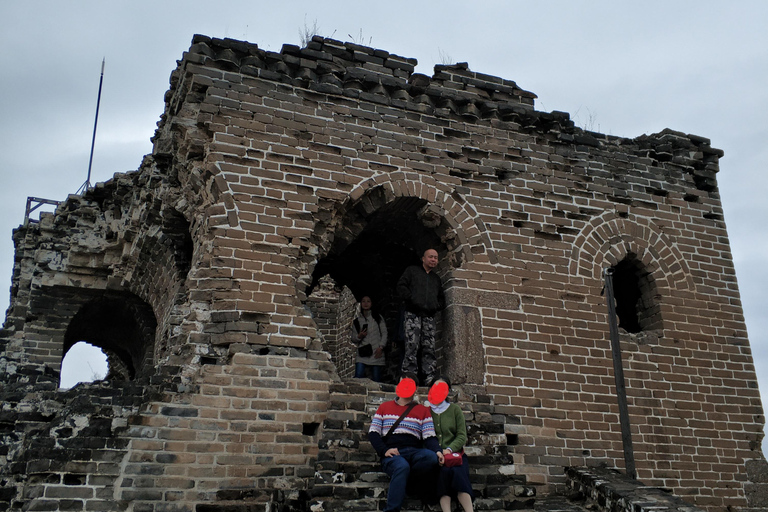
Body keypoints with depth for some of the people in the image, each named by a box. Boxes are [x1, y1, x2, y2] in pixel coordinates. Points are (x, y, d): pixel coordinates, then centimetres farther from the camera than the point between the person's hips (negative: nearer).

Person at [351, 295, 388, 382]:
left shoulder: (378, 317, 10)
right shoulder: (356, 321, 13)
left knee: (376, 379, -3)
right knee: (358, 377, -13)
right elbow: (353, 339, 15)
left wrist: (381, 347, -6)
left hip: (376, 352, -1)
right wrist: (359, 336, -7)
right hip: (362, 353, 1)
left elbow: (384, 333, 6)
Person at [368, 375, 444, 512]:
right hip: (392, 453, -2)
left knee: (432, 457, -32)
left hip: (414, 452, 2)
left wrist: (437, 451, -15)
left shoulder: (422, 410, 19)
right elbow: (373, 433, 11)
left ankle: (397, 481, -15)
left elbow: (429, 437, 8)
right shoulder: (385, 407, 20)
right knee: (402, 466, -37)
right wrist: (384, 450, -8)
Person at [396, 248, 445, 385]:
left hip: (429, 316, 5)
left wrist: (438, 306, 8)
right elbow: (401, 286, 1)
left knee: (429, 347, -5)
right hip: (413, 313, -4)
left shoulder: (436, 278, 27)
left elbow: (441, 297, 31)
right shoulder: (412, 271, 12)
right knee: (412, 345, -14)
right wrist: (411, 300, -11)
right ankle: (409, 373, -15)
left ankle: (430, 376, -8)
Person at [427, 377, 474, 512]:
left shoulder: (455, 409, 16)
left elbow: (462, 436, 8)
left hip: (455, 453, 1)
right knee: (444, 471, -32)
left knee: (458, 472, -30)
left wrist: (450, 449, -10)